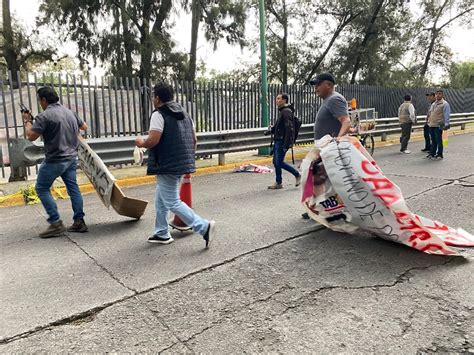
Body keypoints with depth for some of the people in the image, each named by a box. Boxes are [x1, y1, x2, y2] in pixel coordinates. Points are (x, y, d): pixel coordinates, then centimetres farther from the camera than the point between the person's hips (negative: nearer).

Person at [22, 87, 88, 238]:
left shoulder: (44, 116, -15)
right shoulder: (70, 112, 7)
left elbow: (31, 136, -14)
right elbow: (84, 126, 21)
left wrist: (27, 121, 2)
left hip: (55, 160, -7)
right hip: (71, 158, 7)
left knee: (42, 188, 6)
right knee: (73, 188, 10)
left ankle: (56, 224, 2)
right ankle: (79, 222, 12)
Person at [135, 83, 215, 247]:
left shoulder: (159, 115, -12)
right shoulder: (184, 114, 14)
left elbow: (153, 141, -21)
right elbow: (194, 139, 15)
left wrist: (141, 143, 0)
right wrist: (189, 157, 26)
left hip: (167, 166, -9)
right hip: (182, 164, 9)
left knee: (172, 202, -2)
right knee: (161, 200, 19)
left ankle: (204, 227, -6)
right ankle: (162, 233, 27)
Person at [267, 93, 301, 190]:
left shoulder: (286, 112, -14)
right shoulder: (282, 111, 17)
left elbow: (289, 129, -21)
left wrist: (286, 145, -24)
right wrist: (273, 128, 8)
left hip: (282, 141, -10)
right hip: (277, 141, 10)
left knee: (279, 162, -8)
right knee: (276, 162, 10)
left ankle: (297, 175, 7)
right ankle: (278, 183, 17)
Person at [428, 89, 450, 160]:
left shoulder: (445, 104, -6)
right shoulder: (433, 104, 17)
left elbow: (446, 115, -11)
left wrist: (446, 124, -18)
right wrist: (429, 122, 19)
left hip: (438, 125, -7)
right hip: (431, 125, 7)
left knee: (438, 140, -1)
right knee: (433, 140, 13)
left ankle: (439, 155, 6)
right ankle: (432, 153, 22)